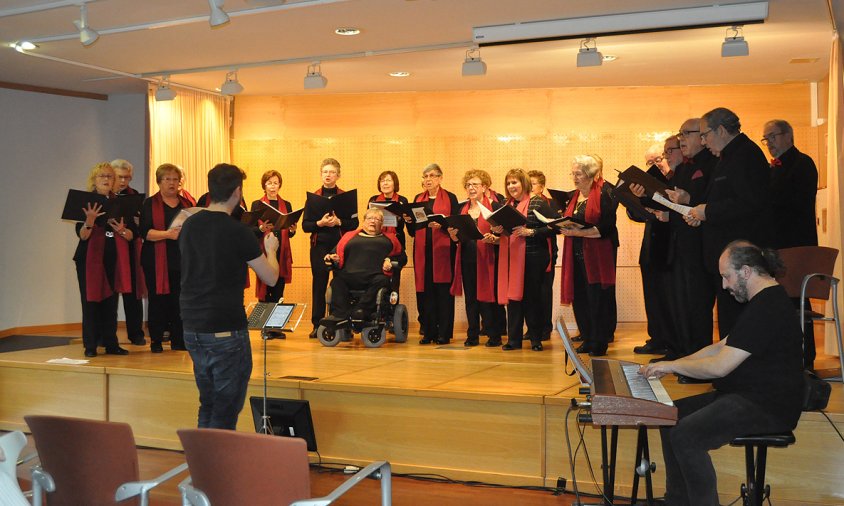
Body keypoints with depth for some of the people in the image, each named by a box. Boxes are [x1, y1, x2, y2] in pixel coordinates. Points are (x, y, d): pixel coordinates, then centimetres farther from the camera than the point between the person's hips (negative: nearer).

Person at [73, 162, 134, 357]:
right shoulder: (86, 202, -1)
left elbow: (132, 234, 5)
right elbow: (82, 235, -10)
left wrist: (122, 230, -16)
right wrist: (90, 220, -29)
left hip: (114, 259, 3)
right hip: (90, 258, -3)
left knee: (111, 303, 5)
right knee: (91, 302, -1)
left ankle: (111, 344, 12)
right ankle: (90, 346, 5)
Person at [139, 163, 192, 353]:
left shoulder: (186, 203, 15)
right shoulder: (150, 204, 4)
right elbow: (145, 232, -7)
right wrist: (167, 234, -22)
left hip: (182, 260, 3)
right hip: (157, 262, -3)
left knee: (179, 301, 2)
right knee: (158, 300, -1)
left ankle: (178, 341, 10)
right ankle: (156, 341, 9)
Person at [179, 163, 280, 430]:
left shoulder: (189, 226, 5)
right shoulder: (238, 232, -14)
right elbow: (271, 278, -7)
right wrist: (270, 249, 13)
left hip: (192, 327, 7)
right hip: (226, 331, -7)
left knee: (208, 405, 19)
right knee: (225, 411, 2)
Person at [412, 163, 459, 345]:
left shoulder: (450, 198, 4)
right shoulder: (418, 198, 16)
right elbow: (412, 229, 16)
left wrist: (442, 224, -19)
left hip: (443, 249, -4)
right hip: (422, 250, 4)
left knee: (443, 291, -3)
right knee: (425, 291, 3)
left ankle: (444, 333, 2)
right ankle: (429, 332, 10)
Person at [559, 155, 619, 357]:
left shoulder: (604, 194, -7)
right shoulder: (574, 197, 16)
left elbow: (606, 227, -16)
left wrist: (579, 232, -21)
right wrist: (564, 227, -1)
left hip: (597, 255, -7)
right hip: (576, 255, 7)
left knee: (598, 298, -3)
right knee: (579, 298, 7)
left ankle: (600, 343, 6)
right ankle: (588, 339, 18)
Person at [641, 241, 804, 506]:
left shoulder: (767, 308, -21)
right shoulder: (764, 301, 16)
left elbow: (719, 366, -23)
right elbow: (722, 347, 20)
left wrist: (672, 365, -8)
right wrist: (671, 364, 11)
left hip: (768, 408, -11)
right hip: (746, 395, 11)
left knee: (685, 436, -24)